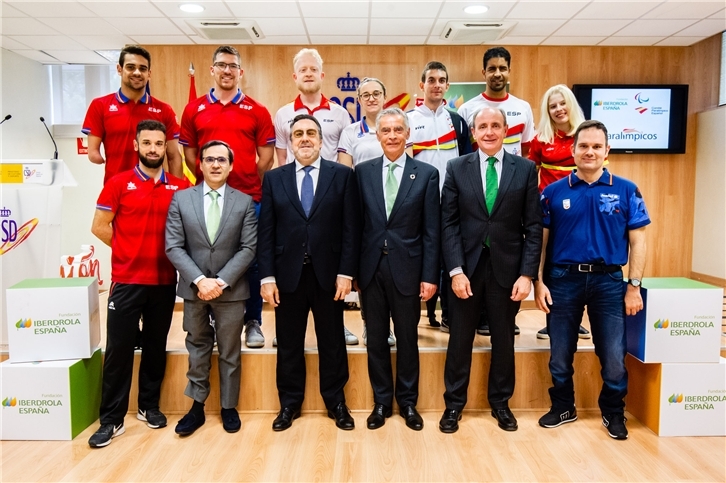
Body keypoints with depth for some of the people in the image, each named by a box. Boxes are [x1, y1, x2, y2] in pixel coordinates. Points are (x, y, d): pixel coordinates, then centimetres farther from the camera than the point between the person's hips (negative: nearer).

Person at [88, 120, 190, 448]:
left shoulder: (181, 188, 3)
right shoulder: (118, 183, -2)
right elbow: (99, 227, 0)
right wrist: (130, 249, 1)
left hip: (165, 281, 2)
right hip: (126, 280, -2)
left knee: (156, 345, 12)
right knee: (118, 348, 2)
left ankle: (149, 405, 28)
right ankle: (112, 418, 13)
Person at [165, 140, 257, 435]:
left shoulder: (244, 202, 0)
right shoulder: (181, 199, 1)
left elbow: (248, 248, -5)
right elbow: (173, 247, -4)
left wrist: (222, 281, -15)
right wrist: (199, 280, -15)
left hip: (231, 289, 0)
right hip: (193, 288, 1)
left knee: (230, 353, 11)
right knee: (197, 350, 13)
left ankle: (229, 407, 26)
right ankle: (197, 406, 27)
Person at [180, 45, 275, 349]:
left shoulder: (257, 111, 5)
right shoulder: (194, 109, 9)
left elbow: (266, 156, 4)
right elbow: (189, 153, 11)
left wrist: (251, 186, -1)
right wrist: (205, 179, 1)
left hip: (249, 198, -1)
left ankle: (253, 323, 14)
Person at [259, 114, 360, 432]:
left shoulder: (343, 175, 2)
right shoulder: (274, 178, 6)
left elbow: (351, 228, -3)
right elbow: (266, 232, 2)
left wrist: (346, 272, -9)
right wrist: (267, 277, -5)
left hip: (329, 274, -1)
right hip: (287, 274, 1)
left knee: (332, 342, 11)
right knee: (289, 344, 12)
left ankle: (336, 402, 28)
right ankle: (289, 403, 30)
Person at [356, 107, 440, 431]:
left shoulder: (426, 174, -1)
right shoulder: (363, 171, 4)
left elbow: (431, 231, -3)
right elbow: (357, 224, 4)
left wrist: (430, 276, -7)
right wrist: (352, 269, 2)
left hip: (407, 268, -1)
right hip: (371, 268, 2)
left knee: (407, 338, 11)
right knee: (376, 338, 11)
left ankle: (408, 402, 29)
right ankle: (381, 401, 28)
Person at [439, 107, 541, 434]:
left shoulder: (525, 169, 2)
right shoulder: (457, 168, 1)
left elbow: (533, 226, 0)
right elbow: (448, 223, -3)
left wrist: (527, 273, -7)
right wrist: (455, 270, -11)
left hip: (506, 267, 1)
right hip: (466, 266, 0)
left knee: (504, 339, 13)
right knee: (460, 339, 9)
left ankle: (500, 403, 32)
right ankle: (454, 404, 26)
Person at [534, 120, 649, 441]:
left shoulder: (626, 191, 2)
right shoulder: (554, 192, 1)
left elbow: (637, 241, 2)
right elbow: (540, 240, 2)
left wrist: (634, 286, -3)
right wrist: (539, 281, -4)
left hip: (609, 281, 0)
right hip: (563, 279, 0)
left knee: (614, 356, 6)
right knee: (560, 354, 11)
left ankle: (613, 412, 30)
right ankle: (563, 407, 32)